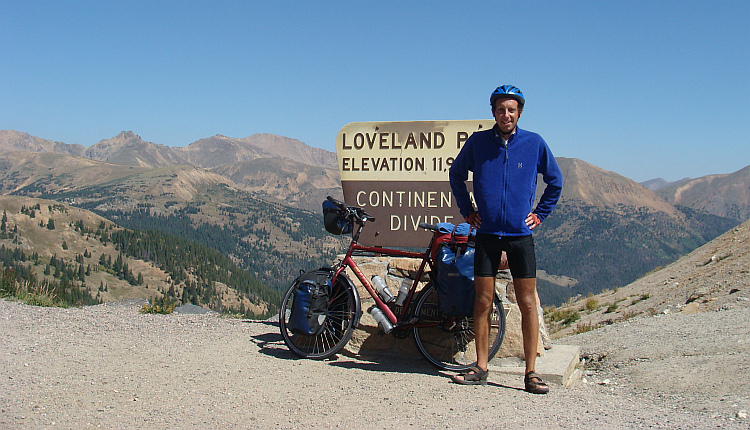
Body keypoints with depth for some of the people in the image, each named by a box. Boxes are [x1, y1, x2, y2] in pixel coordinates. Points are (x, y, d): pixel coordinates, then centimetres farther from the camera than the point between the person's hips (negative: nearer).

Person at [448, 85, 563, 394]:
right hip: (487, 233, 1)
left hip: (521, 233, 0)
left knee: (527, 304, 0)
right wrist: (466, 210, 12)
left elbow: (555, 180, 14)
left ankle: (531, 373, 8)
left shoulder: (534, 143, 0)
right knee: (483, 301, 4)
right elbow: (456, 174, 17)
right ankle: (481, 368, 15)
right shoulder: (478, 141, 1)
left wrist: (540, 213, 9)